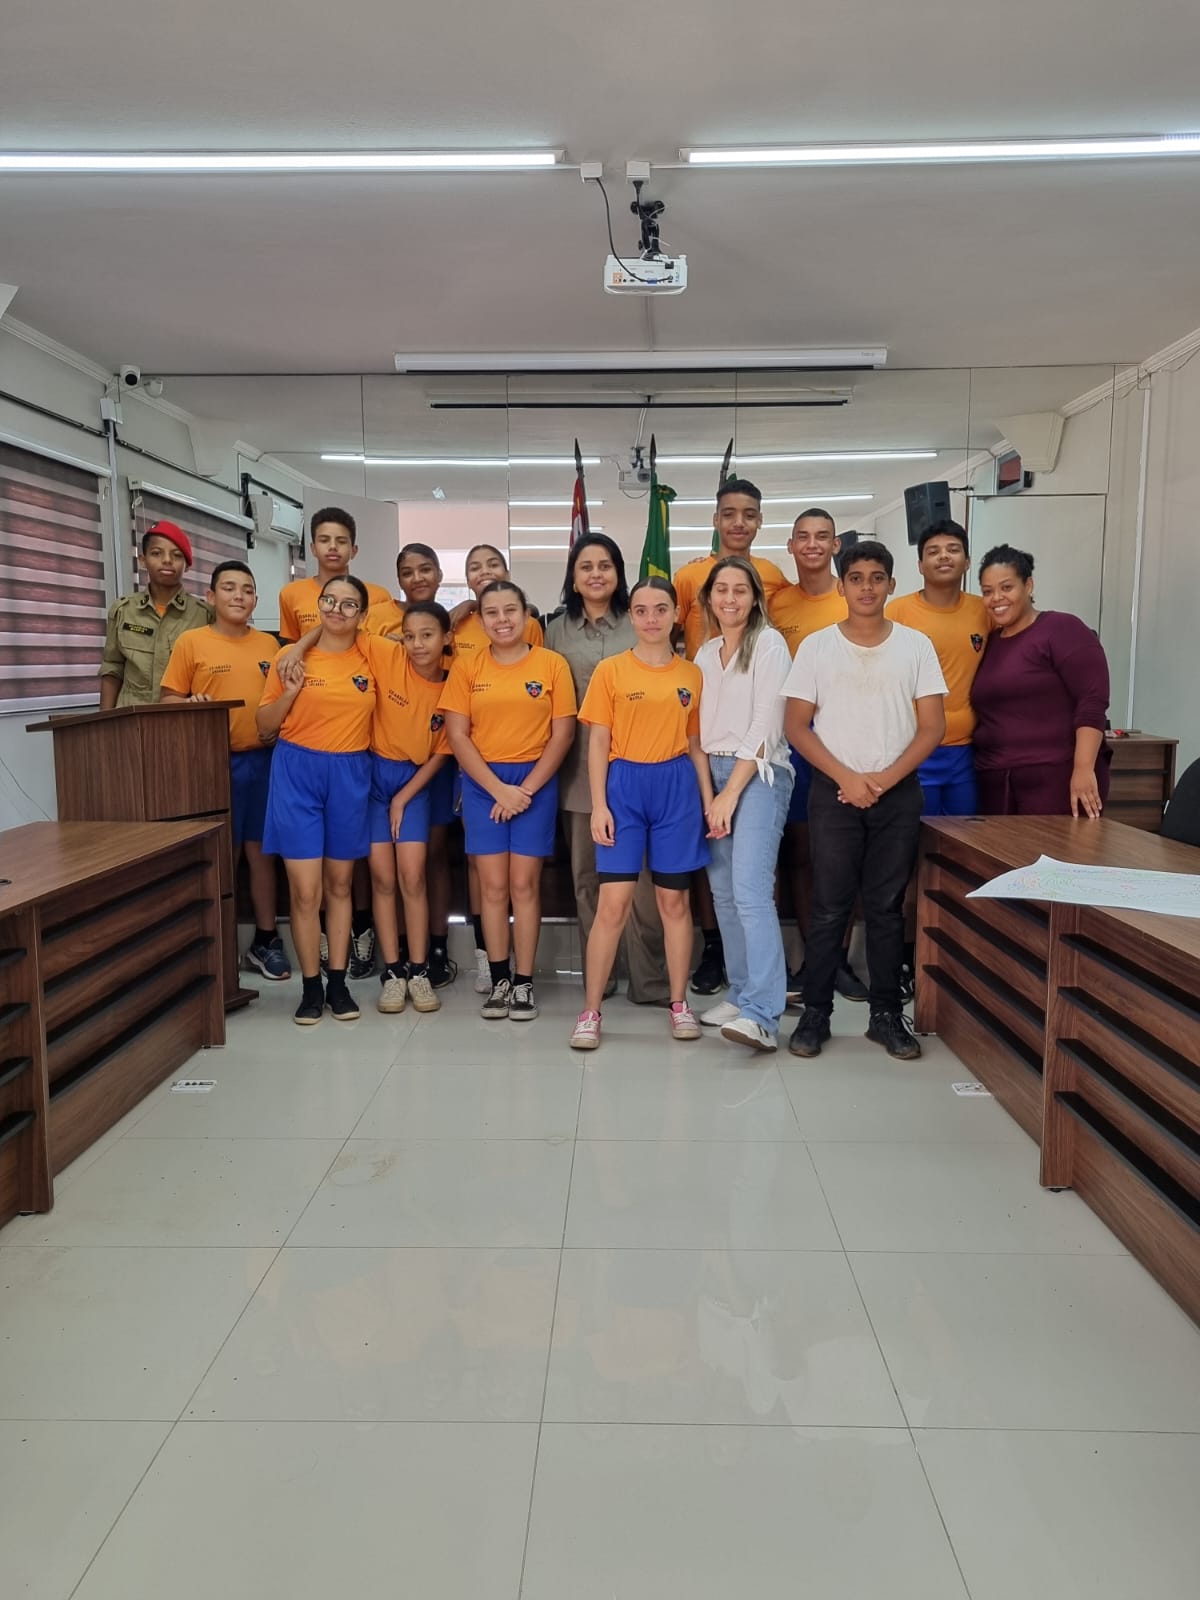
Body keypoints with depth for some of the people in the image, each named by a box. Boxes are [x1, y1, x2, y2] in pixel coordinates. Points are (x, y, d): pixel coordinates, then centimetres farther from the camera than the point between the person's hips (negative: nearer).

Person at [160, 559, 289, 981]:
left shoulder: (269, 644, 10)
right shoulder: (191, 642, -1)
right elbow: (170, 699, -1)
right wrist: (191, 706, -20)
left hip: (262, 759, 3)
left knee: (260, 851, 9)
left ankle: (265, 940, 19)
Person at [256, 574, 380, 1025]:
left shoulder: (373, 653, 1)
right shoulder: (292, 658, 0)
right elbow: (265, 725, 4)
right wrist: (291, 691, -11)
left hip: (350, 775, 1)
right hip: (298, 772, -1)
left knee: (339, 884, 12)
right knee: (305, 889, -2)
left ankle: (338, 983, 21)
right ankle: (311, 986, 12)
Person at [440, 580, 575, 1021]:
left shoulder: (552, 664, 0)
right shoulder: (466, 666, 2)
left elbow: (562, 734, -2)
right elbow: (457, 735, -2)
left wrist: (527, 787, -10)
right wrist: (498, 788, -10)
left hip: (536, 782, -1)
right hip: (482, 783, 1)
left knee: (524, 884, 0)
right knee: (493, 885, 2)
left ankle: (524, 982, 9)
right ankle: (498, 980, 13)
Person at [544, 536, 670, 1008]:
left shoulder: (639, 627, 4)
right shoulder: (557, 631, 11)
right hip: (578, 769, 2)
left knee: (638, 876, -3)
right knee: (586, 875, 8)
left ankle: (650, 980, 6)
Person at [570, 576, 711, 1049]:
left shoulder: (691, 674, 7)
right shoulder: (610, 670, 0)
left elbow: (696, 745, 11)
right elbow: (598, 743, -1)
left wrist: (709, 801, 3)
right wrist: (598, 805, -8)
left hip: (677, 788, 2)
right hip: (624, 785, -2)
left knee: (675, 901, 9)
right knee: (613, 903, -4)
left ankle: (679, 1004, 21)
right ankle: (590, 1011, 6)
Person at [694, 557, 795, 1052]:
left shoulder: (769, 644, -4)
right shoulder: (705, 654, 16)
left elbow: (766, 726, -11)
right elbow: (702, 727, 15)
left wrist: (731, 792, -13)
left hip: (758, 775, -7)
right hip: (713, 774, 7)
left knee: (751, 891, -18)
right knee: (724, 892, 7)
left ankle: (762, 1015, -20)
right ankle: (741, 994, 18)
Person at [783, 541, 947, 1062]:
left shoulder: (915, 645, 4)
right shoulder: (817, 646, 1)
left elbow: (932, 727, 1)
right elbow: (796, 726, -2)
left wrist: (884, 779, -10)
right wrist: (846, 778, -11)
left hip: (898, 794, 1)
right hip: (833, 792, -1)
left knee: (887, 907, 7)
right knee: (829, 907, 1)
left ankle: (886, 1014, 17)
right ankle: (815, 1013, 12)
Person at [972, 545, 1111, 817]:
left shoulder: (1062, 629, -4)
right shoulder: (988, 642, 16)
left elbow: (1093, 702, -12)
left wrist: (1083, 769, -21)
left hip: (1057, 776, -6)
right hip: (996, 782, 6)